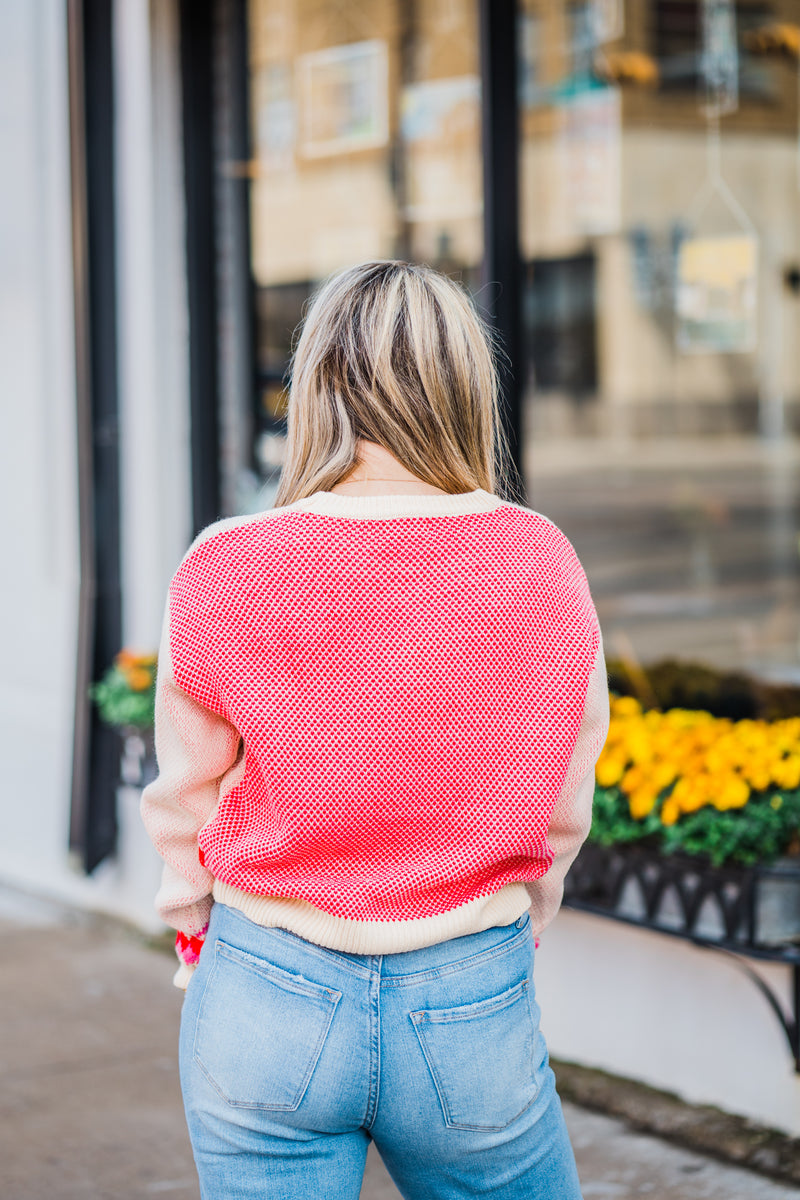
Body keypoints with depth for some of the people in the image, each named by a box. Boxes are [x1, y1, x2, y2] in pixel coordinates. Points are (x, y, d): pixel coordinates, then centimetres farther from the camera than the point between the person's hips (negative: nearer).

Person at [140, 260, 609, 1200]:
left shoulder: (225, 575, -11)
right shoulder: (541, 564, -7)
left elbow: (186, 804, -1)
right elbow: (563, 812, 3)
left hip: (267, 998, 0)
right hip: (473, 1007, 1)